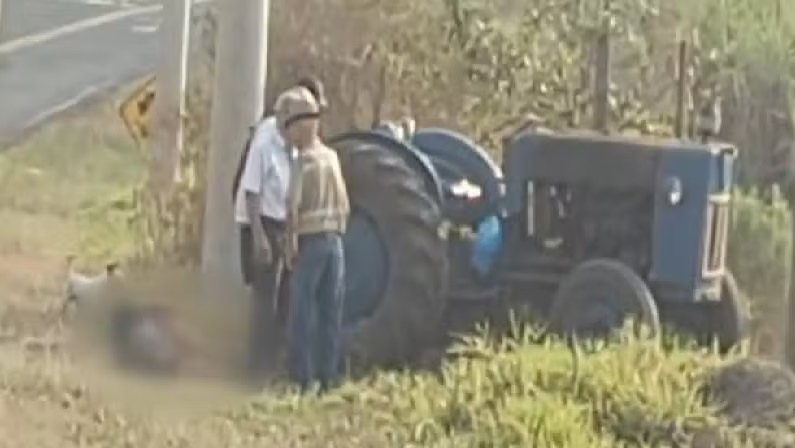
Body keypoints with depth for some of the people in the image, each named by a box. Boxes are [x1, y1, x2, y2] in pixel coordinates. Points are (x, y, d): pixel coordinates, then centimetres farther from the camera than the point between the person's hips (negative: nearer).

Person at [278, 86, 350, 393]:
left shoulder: (304, 161, -12)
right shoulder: (332, 158, 9)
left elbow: (293, 206, -19)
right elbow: (344, 206, 13)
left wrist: (291, 243, -12)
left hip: (310, 241, -6)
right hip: (335, 241, 6)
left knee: (302, 313, -2)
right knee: (330, 315, 9)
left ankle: (303, 380, -3)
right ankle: (327, 378, 12)